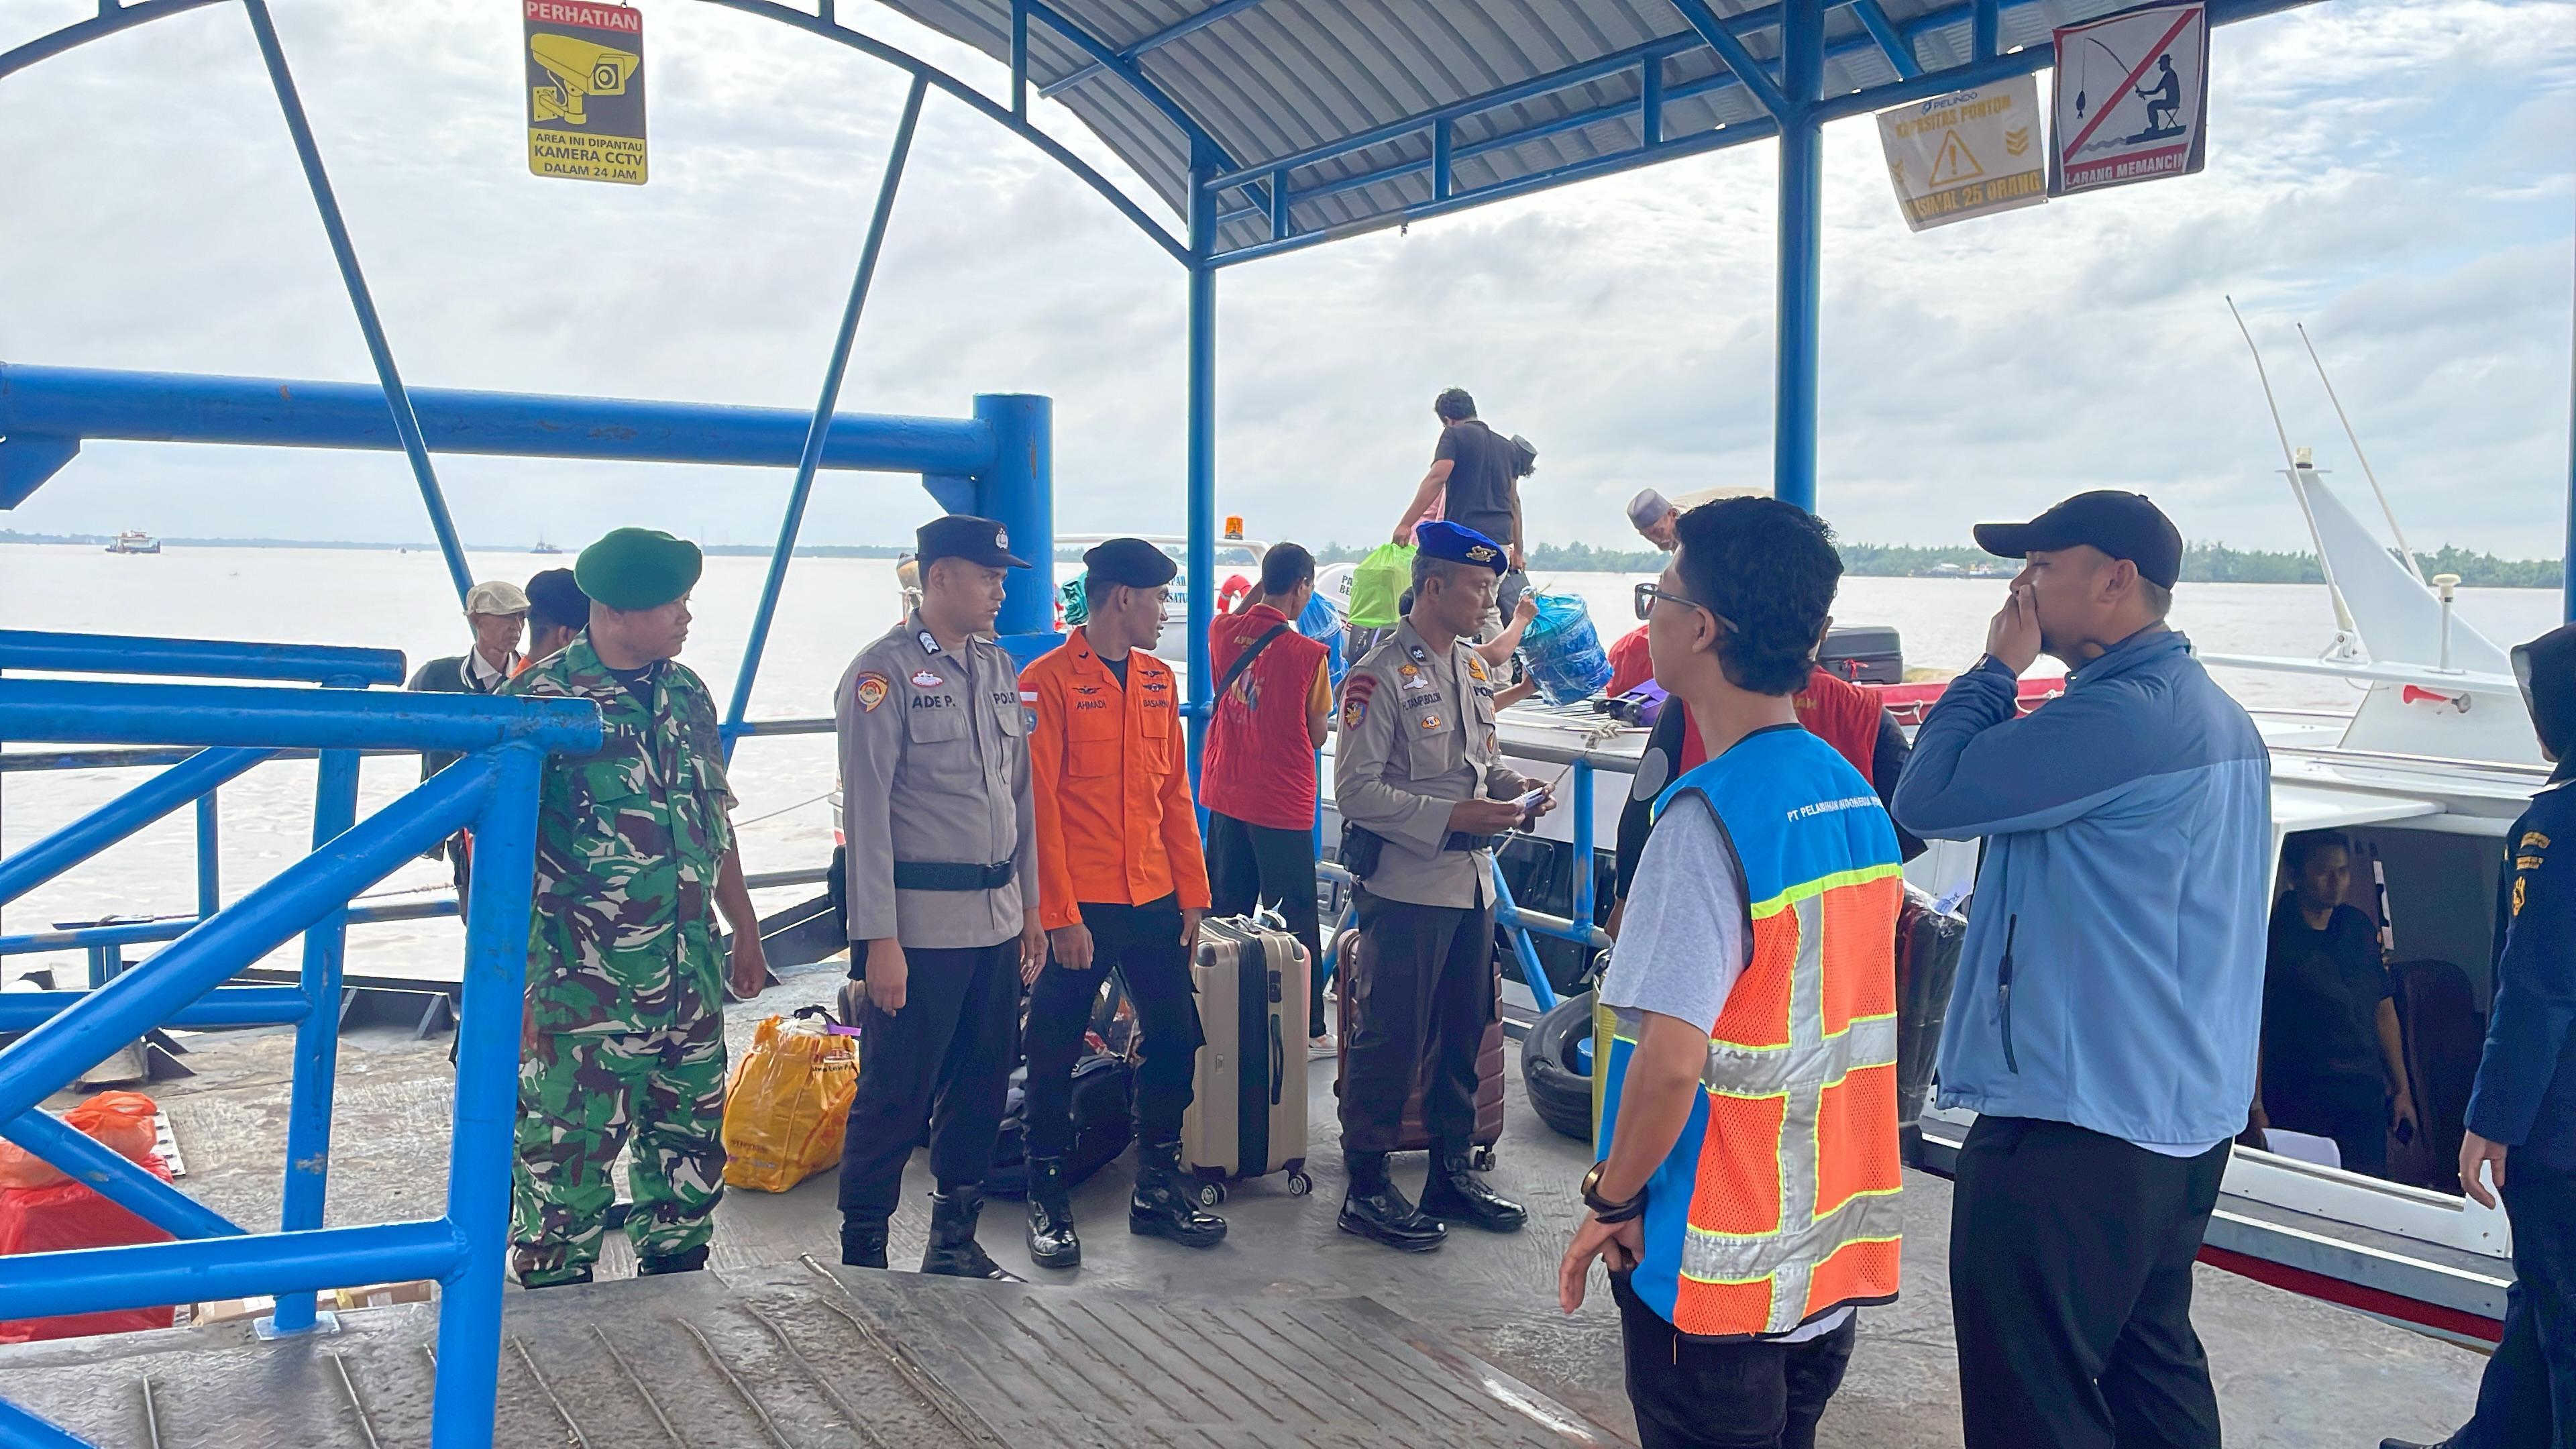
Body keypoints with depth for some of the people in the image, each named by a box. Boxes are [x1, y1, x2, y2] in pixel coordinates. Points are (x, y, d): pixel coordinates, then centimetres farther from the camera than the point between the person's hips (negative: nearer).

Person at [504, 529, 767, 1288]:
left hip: (690, 970, 6)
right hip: (582, 981, -6)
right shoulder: (539, 700, -11)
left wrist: (745, 929, 20)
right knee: (567, 1148, 2)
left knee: (691, 1142, 15)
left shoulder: (688, 692, 9)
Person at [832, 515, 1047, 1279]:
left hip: (996, 921, 7)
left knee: (981, 1087, 13)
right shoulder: (884, 671, -9)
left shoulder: (999, 667, 13)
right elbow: (866, 812, -12)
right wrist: (878, 939, -15)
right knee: (895, 1098, 0)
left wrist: (1029, 906, 17)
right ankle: (862, 1259, 14)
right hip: (919, 926, -7)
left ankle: (955, 1240, 28)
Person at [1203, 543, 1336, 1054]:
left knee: (1225, 911, 16)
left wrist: (1258, 592, 19)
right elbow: (1318, 736, -7)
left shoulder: (1222, 632, -3)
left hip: (1225, 797, 5)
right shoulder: (1308, 654, -16)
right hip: (1282, 804, -5)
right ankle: (1308, 1029, 11)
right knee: (1294, 918, 4)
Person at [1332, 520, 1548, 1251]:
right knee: (1390, 1039, -1)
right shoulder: (1380, 676, -13)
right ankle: (1367, 1186, 10)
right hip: (1406, 887, -8)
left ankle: (1452, 1171, 28)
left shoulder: (1474, 668, 13)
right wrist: (1452, 817, -21)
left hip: (1471, 882, 8)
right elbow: (1355, 789, -17)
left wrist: (1516, 788, 2)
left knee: (1463, 1033, 15)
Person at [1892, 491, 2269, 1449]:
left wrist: (1997, 667, -8)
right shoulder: (2217, 718, 13)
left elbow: (1926, 800, -18)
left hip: (2075, 1126, -10)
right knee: (2150, 1363, 21)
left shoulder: (2120, 715, -20)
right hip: (2184, 1114, 10)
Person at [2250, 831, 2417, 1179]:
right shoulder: (2271, 935, -7)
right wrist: (2256, 1108, -14)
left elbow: (2384, 1010, 19)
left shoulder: (2361, 929, 12)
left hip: (2366, 1098, 5)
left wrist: (2401, 1089, 18)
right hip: (2296, 1104, -5)